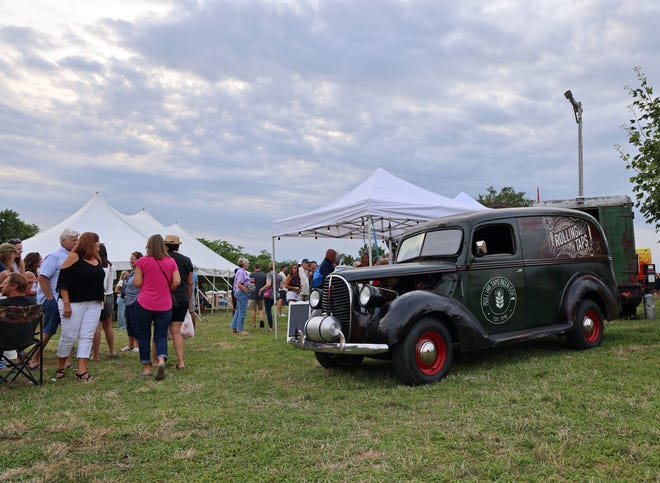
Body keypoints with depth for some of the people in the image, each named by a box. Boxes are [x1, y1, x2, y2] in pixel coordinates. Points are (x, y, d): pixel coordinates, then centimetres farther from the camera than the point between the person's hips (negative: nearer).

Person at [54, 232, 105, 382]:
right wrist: (66, 305, -18)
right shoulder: (74, 258, -9)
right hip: (74, 304, -6)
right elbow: (64, 282, -13)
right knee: (69, 336, 0)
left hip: (94, 305, 6)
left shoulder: (97, 259, 12)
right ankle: (60, 368, 19)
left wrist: (101, 300, 16)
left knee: (87, 336, 0)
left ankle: (82, 370, 1)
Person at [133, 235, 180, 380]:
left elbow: (137, 283, -4)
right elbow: (176, 282, -3)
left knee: (144, 336, 11)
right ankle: (161, 360, -18)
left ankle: (146, 367, 16)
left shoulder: (142, 261, -4)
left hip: (145, 304, -1)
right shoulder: (171, 262, 2)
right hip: (164, 306, 2)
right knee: (161, 335, 7)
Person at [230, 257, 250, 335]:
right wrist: (246, 291, -17)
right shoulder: (241, 272, -16)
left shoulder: (243, 272, 15)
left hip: (239, 293, 11)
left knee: (238, 311, 14)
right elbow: (239, 284, -23)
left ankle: (234, 328, 20)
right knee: (242, 311, -5)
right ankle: (240, 330, -1)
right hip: (242, 293, -11)